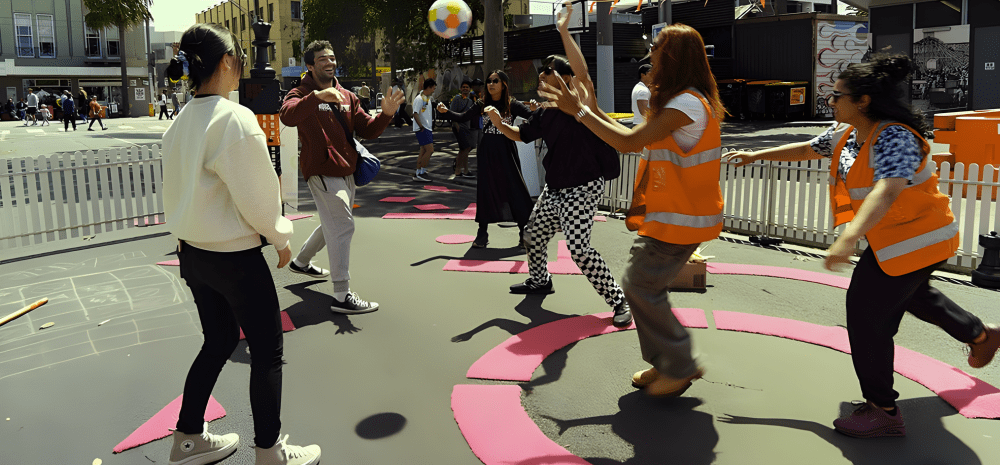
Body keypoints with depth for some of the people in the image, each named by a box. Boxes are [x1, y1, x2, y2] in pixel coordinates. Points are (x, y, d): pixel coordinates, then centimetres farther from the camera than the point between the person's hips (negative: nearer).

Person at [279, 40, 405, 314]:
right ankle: (342, 296, -12)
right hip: (322, 171, -8)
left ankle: (301, 261, 46)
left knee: (334, 225, 22)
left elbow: (366, 130, 8)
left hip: (345, 171, 8)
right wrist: (317, 97, -44)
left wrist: (386, 115, -12)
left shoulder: (347, 97, 14)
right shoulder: (303, 94, -7)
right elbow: (288, 116, -30)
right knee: (343, 226, -15)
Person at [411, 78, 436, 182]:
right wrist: (421, 127, -24)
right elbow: (415, 114, -21)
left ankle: (417, 173, 14)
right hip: (422, 129, -10)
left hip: (428, 128, 10)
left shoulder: (428, 98, 16)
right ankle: (421, 173, -8)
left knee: (424, 151, 10)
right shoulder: (419, 99, -14)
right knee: (430, 150, -14)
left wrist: (431, 127, 21)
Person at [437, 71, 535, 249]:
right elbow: (463, 117, 4)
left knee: (516, 190, -1)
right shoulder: (481, 105, 5)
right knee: (484, 191, 5)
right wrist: (446, 111, -10)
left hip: (507, 153, -2)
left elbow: (532, 116, -14)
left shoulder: (512, 105, -3)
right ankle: (482, 233, 15)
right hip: (487, 153, 2)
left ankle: (524, 232, 10)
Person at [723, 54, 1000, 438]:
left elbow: (887, 191, -46)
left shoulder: (894, 138, -29)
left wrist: (848, 238, -59)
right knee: (909, 292, 32)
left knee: (866, 311, -9)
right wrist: (756, 156, 18)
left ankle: (882, 411, 2)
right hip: (894, 235, 10)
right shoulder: (846, 133, 0)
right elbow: (807, 149, 17)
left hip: (914, 239, -10)